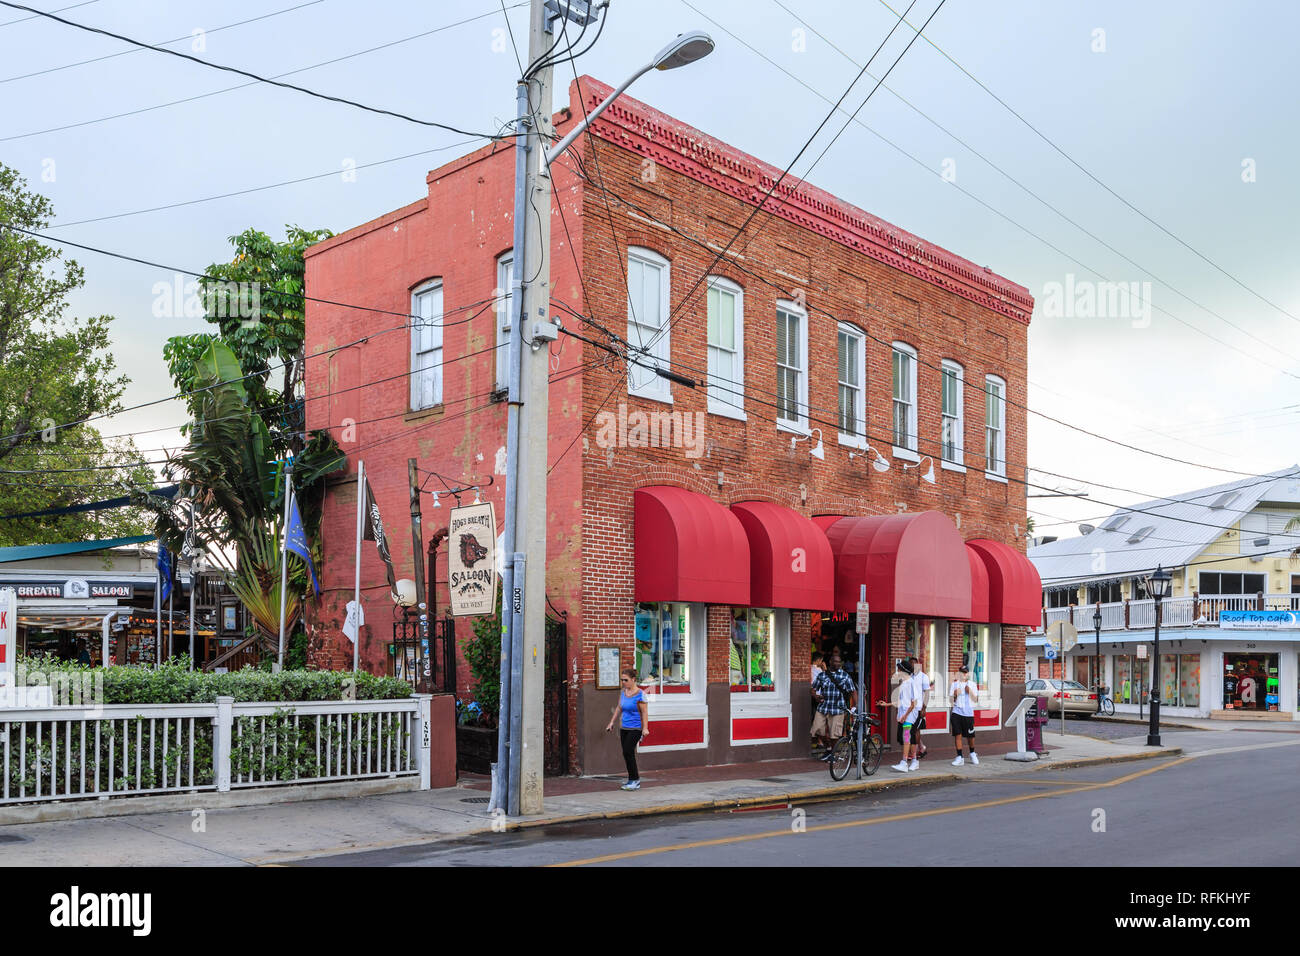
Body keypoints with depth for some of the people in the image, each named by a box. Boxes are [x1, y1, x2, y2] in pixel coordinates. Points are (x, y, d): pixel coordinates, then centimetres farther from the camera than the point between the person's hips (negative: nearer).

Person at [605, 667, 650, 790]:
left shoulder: (639, 694, -13)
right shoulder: (623, 691, 7)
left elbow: (644, 712, -12)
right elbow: (619, 707, 19)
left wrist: (645, 728, -16)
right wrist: (611, 722, 20)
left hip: (635, 728, -7)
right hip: (624, 727, 7)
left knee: (628, 751, -14)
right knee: (627, 754, 8)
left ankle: (634, 780, -3)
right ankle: (634, 780, 17)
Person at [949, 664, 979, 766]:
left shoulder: (972, 684, 7)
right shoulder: (955, 684, 8)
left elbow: (974, 699, 1)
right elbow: (951, 699, 8)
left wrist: (970, 691, -15)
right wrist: (955, 695, -12)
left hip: (968, 713, 0)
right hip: (957, 712, 0)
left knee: (970, 735, 4)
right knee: (958, 735, -6)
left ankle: (972, 753, 29)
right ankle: (960, 757, 0)